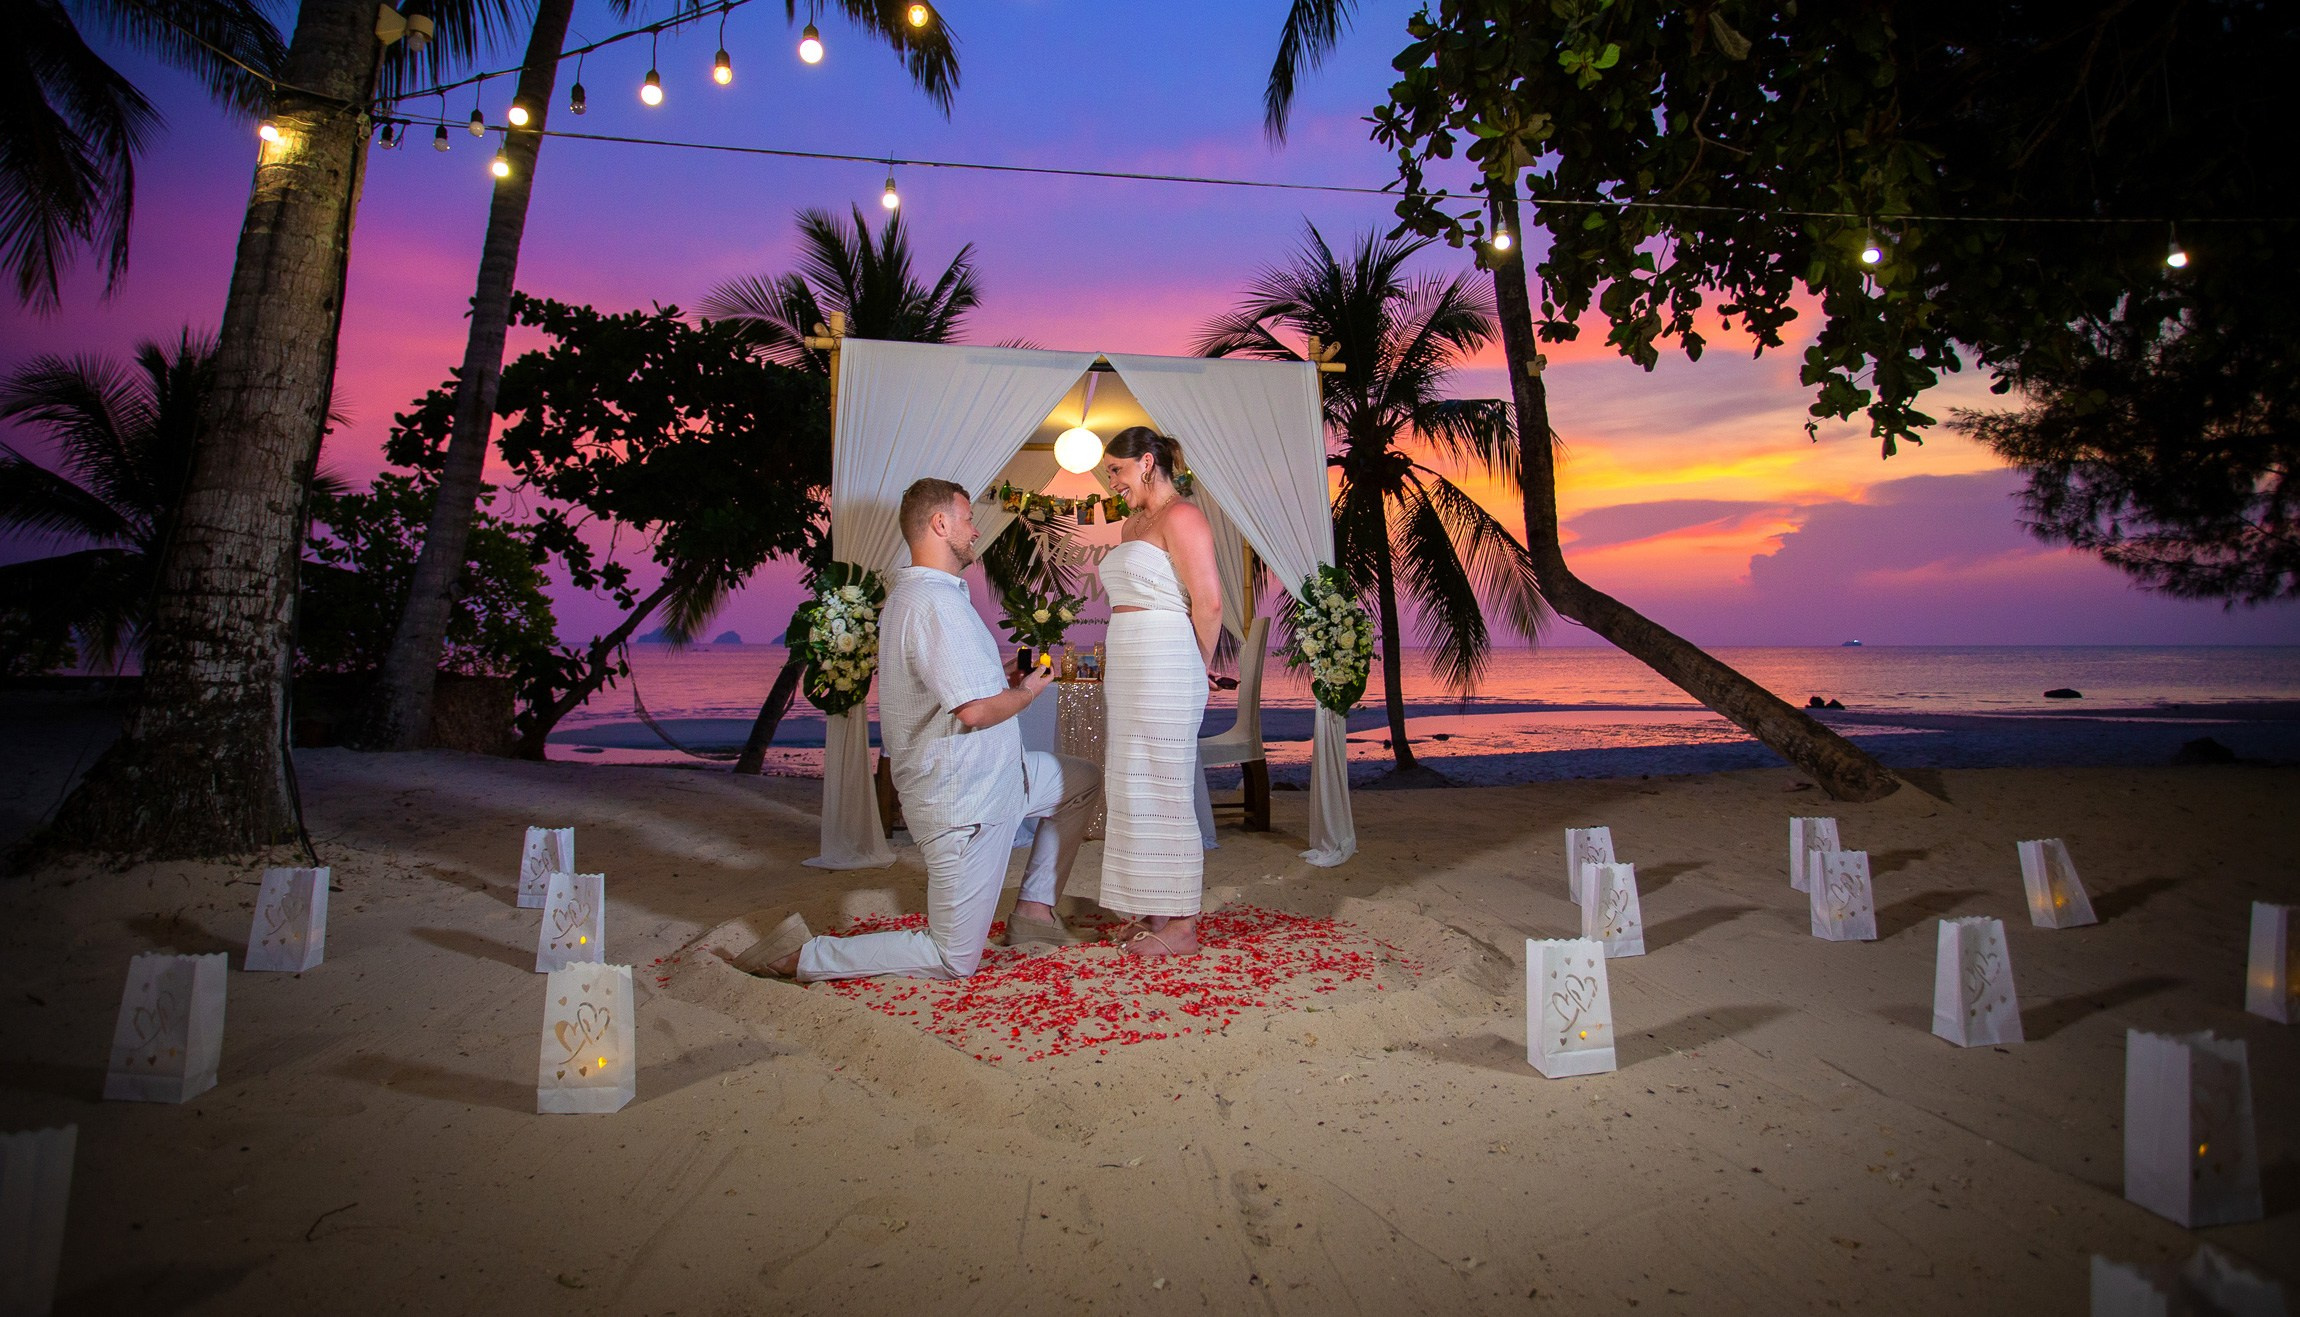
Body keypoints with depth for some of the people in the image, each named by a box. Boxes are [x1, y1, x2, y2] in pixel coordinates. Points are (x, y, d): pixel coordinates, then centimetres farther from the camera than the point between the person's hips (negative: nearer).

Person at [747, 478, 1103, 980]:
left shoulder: (904, 594, 9)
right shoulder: (937, 601, -25)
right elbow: (975, 710, -30)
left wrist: (1003, 682, 10)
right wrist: (1028, 692, -11)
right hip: (964, 798, -10)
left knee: (1084, 781, 22)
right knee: (955, 960, 0)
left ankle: (1033, 908, 22)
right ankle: (802, 957, 3)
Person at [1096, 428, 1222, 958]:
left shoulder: (1181, 517, -8)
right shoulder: (1133, 524, 20)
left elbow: (1208, 603, -14)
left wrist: (1198, 671, -5)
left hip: (1165, 670, -9)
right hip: (1127, 670, 9)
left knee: (1164, 791, -4)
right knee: (1132, 789, 12)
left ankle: (1182, 924, 4)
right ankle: (1148, 912, 22)